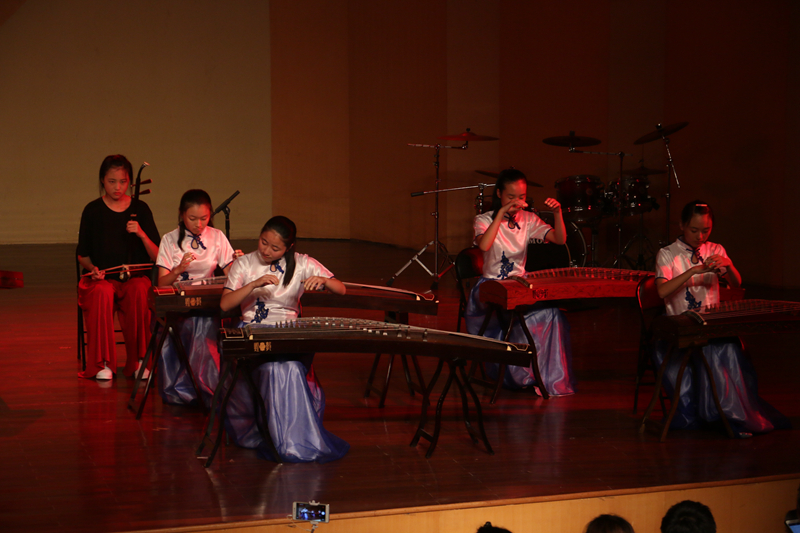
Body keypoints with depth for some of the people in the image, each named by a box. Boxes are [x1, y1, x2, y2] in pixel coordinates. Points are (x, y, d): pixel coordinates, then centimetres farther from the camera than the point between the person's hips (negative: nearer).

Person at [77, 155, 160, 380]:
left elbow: (157, 257, 3)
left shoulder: (140, 209, 7)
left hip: (136, 277, 0)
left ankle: (139, 361, -21)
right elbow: (82, 254, 12)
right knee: (102, 294, -35)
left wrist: (142, 235, -14)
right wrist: (93, 268, -8)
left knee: (139, 293, -34)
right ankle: (103, 364, -25)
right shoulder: (93, 211, 6)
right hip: (102, 278, 0)